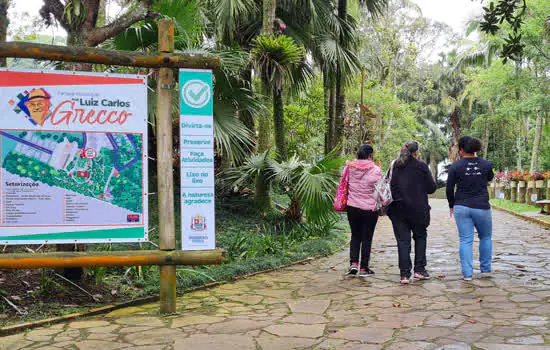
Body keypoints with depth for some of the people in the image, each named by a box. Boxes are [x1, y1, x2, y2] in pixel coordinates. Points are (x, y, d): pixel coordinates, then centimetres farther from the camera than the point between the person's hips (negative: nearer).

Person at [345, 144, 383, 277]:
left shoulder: (350, 167, -1)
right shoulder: (375, 170, -11)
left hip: (352, 207, 3)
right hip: (369, 208, -3)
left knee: (355, 236, 15)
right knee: (367, 238, 6)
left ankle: (353, 263, 3)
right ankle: (364, 268, 10)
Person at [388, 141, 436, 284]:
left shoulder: (394, 166, 1)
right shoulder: (421, 166, -6)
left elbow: (390, 186, 2)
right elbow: (431, 188, -3)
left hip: (398, 209, 2)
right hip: (418, 210, -2)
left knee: (403, 241, 4)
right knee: (420, 237, 17)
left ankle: (405, 274, 0)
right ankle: (419, 270, 15)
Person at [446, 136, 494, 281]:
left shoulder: (455, 166, -5)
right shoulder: (486, 165, -1)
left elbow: (449, 188, -1)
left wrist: (452, 205, 15)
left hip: (461, 208, -1)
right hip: (481, 208, 1)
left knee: (465, 240, 3)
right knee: (486, 237, 20)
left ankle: (467, 273, 0)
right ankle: (485, 269, 22)